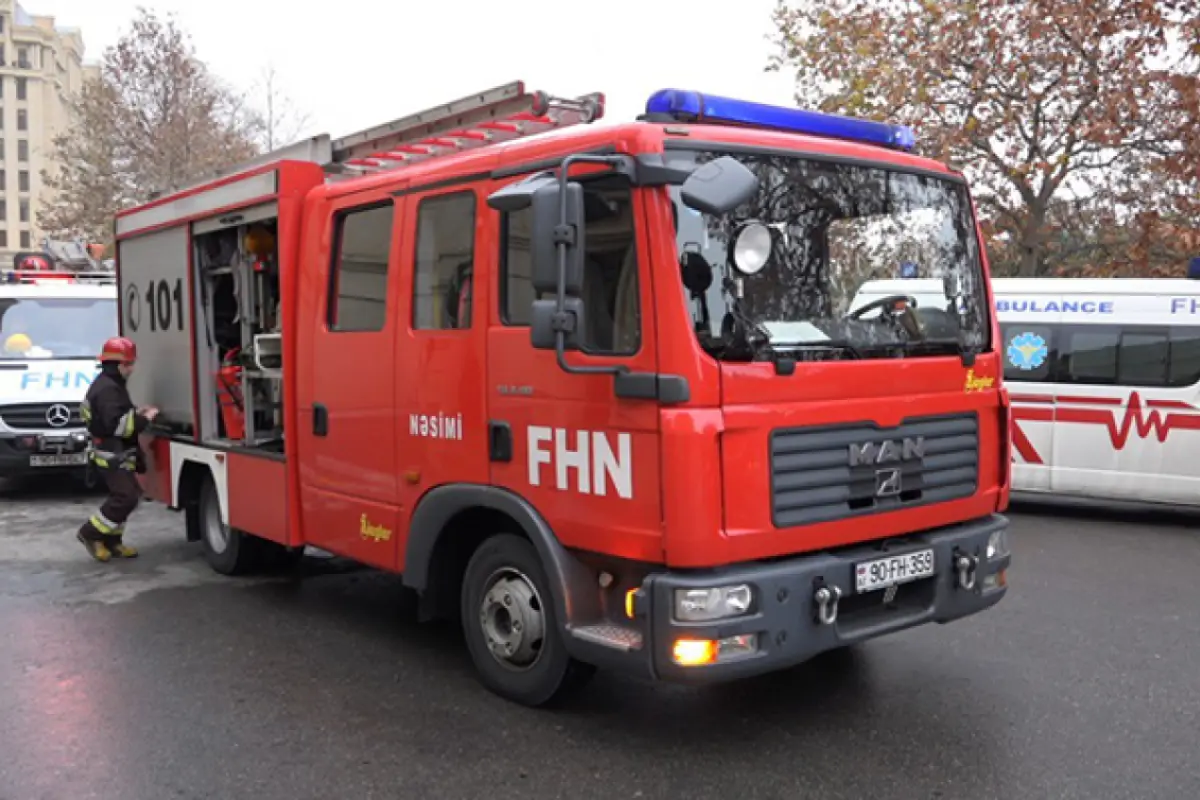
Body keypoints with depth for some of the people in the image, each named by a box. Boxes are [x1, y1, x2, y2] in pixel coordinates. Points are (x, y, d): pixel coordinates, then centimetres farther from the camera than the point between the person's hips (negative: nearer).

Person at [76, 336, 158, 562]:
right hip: (112, 455, -11)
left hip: (115, 454, 11)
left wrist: (135, 413, 13)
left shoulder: (109, 385, 15)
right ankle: (90, 533, -2)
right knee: (127, 497, -13)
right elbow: (117, 424, -29)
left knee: (121, 496, 15)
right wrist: (144, 419, -21)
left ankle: (111, 541, 20)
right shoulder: (107, 389, -20)